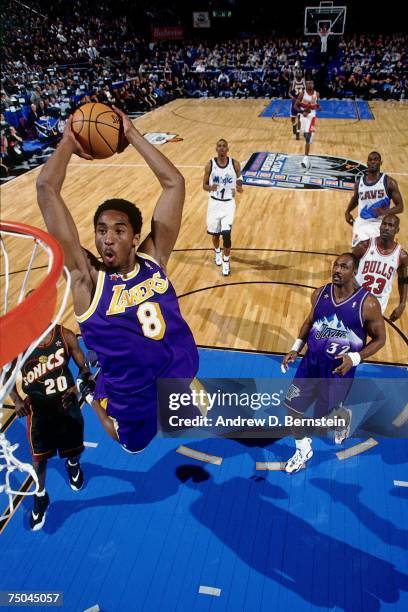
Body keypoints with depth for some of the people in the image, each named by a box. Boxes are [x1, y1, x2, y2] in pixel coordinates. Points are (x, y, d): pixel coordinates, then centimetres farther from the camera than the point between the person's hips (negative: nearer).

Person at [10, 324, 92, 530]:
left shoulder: (65, 336, -17)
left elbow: (84, 368, -6)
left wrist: (77, 387, -24)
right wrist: (17, 400, -16)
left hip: (66, 403, 1)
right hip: (38, 408, 0)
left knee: (73, 450, 19)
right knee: (39, 458, 9)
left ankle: (73, 464, 57)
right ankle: (40, 497, 37)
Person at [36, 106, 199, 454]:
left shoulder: (153, 260, -10)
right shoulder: (87, 278, -18)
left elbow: (174, 183, -10)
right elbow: (47, 188, -22)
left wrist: (132, 135, -8)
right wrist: (68, 142, -8)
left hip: (183, 383, 3)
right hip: (134, 408, -2)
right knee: (133, 445, 26)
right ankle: (95, 395, 46)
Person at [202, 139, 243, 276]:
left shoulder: (234, 164, -6)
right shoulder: (210, 164, -6)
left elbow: (239, 181, 6)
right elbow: (204, 185, 1)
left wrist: (239, 188, -18)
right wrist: (210, 188, -23)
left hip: (228, 203, -1)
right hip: (214, 203, 1)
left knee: (226, 233, -14)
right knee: (215, 233, 13)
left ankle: (226, 261, 8)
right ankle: (217, 252, 47)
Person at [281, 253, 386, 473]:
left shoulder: (367, 303, -19)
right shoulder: (320, 293, -6)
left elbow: (380, 338, -8)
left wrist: (354, 358, -23)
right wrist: (296, 348, -1)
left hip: (339, 370, -4)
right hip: (311, 363, 4)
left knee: (324, 418, 9)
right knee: (291, 409, 6)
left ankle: (344, 417, 47)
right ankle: (303, 451, 32)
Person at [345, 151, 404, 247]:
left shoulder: (389, 182, -4)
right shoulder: (359, 182, 8)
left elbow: (400, 207, -4)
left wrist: (386, 212, -22)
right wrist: (347, 212, 15)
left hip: (380, 225, -3)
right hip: (361, 224, 3)